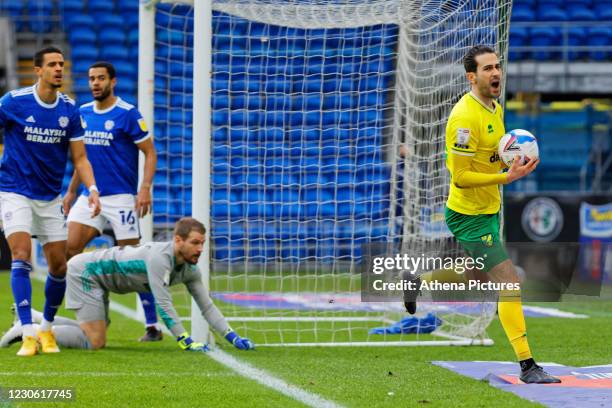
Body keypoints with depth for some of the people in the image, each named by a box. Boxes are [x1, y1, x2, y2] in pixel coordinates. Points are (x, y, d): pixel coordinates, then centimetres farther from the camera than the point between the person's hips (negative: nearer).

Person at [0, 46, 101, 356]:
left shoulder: (69, 110, -1)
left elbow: (79, 157, 3)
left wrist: (92, 188, -12)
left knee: (58, 265, 4)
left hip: (50, 198, 4)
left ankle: (47, 328, 25)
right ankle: (27, 334, -22)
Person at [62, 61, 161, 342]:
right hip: (89, 197, 6)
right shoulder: (82, 113, 10)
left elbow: (150, 153, -7)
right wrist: (71, 191, 18)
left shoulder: (127, 114, -8)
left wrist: (145, 189, -18)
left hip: (121, 197, -6)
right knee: (69, 247, -9)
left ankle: (153, 325, 3)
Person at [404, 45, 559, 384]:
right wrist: (507, 177, -32)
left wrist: (512, 161, 1)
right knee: (510, 282, -14)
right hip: (470, 216, -10)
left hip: (488, 210, 10)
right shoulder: (464, 117, -24)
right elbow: (461, 177, -24)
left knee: (480, 277, 27)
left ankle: (419, 283, 47)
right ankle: (527, 366, -13)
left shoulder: (495, 108, 6)